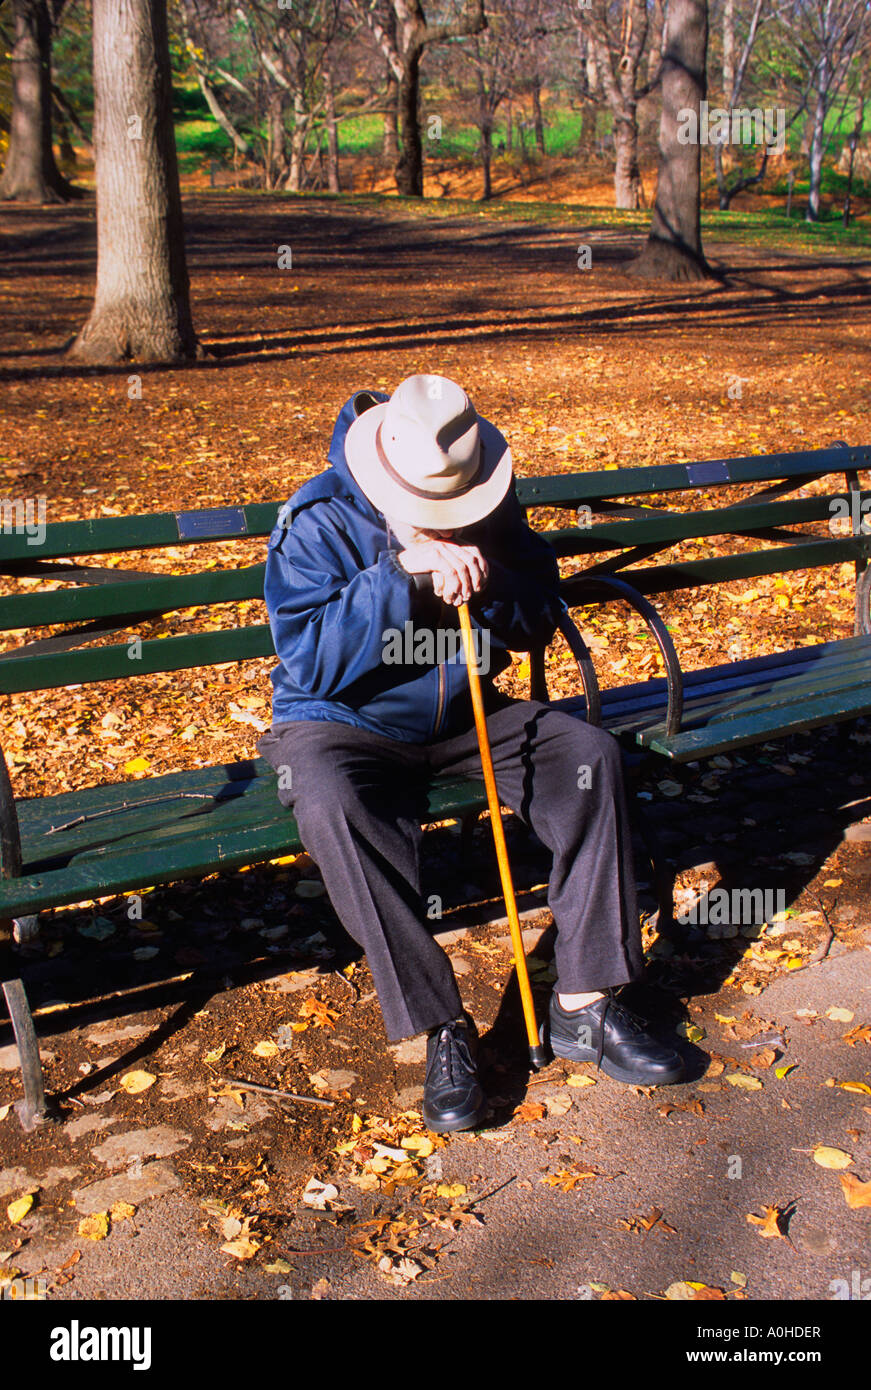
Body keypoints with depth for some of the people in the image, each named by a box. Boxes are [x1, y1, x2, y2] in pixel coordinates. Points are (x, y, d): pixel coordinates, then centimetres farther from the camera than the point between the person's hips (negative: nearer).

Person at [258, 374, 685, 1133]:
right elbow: (311, 663, -23)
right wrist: (400, 575, -30)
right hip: (345, 726, -4)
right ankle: (443, 1028, -26)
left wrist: (491, 587, -22)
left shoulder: (491, 507, -4)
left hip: (462, 714, 4)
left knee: (590, 754, -16)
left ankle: (584, 1005, -11)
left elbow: (542, 619, 1)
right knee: (331, 808, -37)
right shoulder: (314, 524, -16)